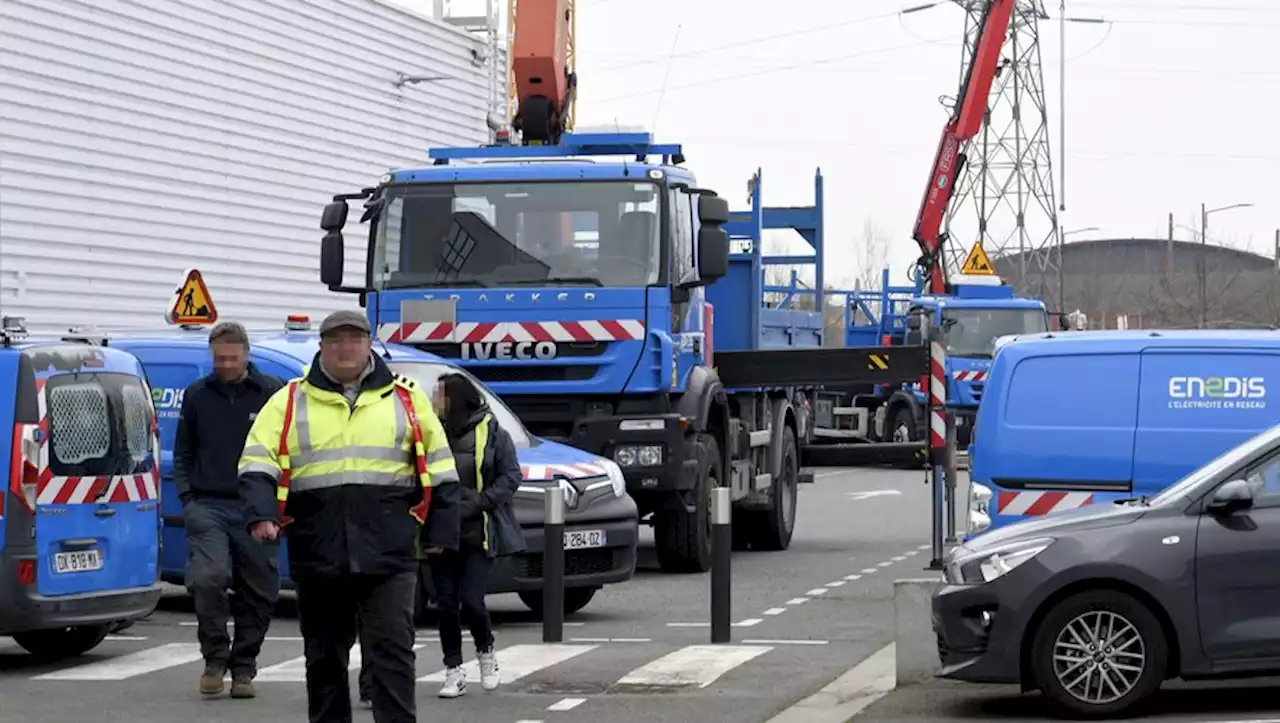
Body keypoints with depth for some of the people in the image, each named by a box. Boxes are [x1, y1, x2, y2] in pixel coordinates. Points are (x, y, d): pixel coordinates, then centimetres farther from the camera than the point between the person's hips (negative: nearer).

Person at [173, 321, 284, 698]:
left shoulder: (272, 393, 4)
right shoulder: (197, 395, 12)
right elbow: (182, 453, 20)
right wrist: (186, 495, 6)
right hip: (207, 507, 1)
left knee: (258, 593, 3)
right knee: (209, 576, -19)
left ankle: (243, 669, 16)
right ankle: (215, 658, -4)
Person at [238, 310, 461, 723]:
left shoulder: (406, 399, 8)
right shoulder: (291, 401, 7)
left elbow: (438, 470, 12)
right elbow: (258, 464, 0)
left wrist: (440, 531, 6)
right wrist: (262, 515, -16)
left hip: (389, 553, -1)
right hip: (318, 554, 1)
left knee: (392, 647, -8)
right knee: (324, 654, 10)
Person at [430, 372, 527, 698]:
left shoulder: (492, 434, -2)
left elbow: (511, 477, -5)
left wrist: (474, 505, -14)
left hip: (478, 534, -3)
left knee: (472, 601, -10)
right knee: (446, 604, 2)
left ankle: (486, 653, 19)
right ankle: (453, 671, 12)